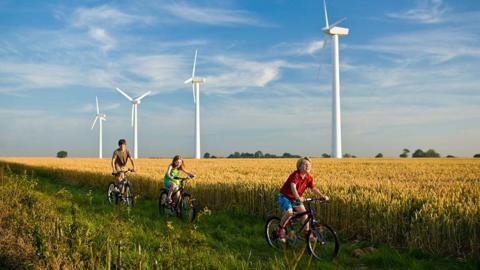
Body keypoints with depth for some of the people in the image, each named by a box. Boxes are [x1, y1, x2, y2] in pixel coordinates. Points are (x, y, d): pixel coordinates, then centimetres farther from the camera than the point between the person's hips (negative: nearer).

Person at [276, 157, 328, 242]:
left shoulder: (309, 178, -4)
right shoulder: (295, 174, -25)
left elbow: (314, 188, -12)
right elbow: (293, 187, -39)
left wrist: (322, 196, -29)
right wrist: (298, 197, -55)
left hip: (295, 198, 7)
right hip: (285, 196, -6)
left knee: (303, 212, -9)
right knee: (289, 212, -28)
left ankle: (307, 233, 6)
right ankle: (280, 229, -6)